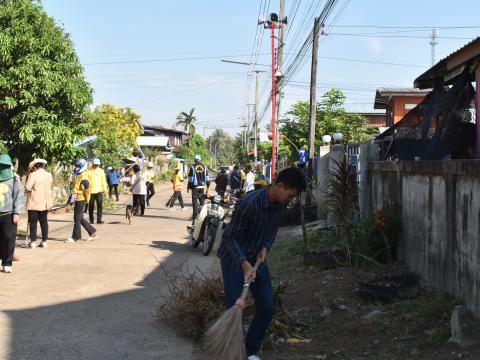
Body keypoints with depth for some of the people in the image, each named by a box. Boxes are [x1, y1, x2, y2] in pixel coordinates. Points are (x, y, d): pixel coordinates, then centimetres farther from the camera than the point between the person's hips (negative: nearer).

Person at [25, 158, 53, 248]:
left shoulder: (33, 175, -14)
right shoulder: (49, 175, 3)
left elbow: (27, 188, -16)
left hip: (34, 203, -5)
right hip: (45, 203, 5)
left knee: (33, 222, 2)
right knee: (44, 221, 11)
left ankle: (33, 242, 2)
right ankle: (44, 241, 12)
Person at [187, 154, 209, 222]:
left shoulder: (193, 167, -6)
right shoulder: (204, 167, 6)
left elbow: (190, 178, -5)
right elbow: (207, 177, 9)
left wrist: (188, 187, 0)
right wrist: (208, 186, 15)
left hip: (195, 187, -3)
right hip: (202, 187, 3)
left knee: (195, 201, -2)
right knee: (202, 201, 13)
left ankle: (195, 216, -5)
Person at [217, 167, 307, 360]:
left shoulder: (281, 205, -8)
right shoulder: (248, 204, -30)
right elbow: (229, 237, -24)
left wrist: (266, 247, -8)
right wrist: (244, 263, -34)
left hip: (257, 258, 7)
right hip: (234, 258, -7)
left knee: (267, 308, 6)